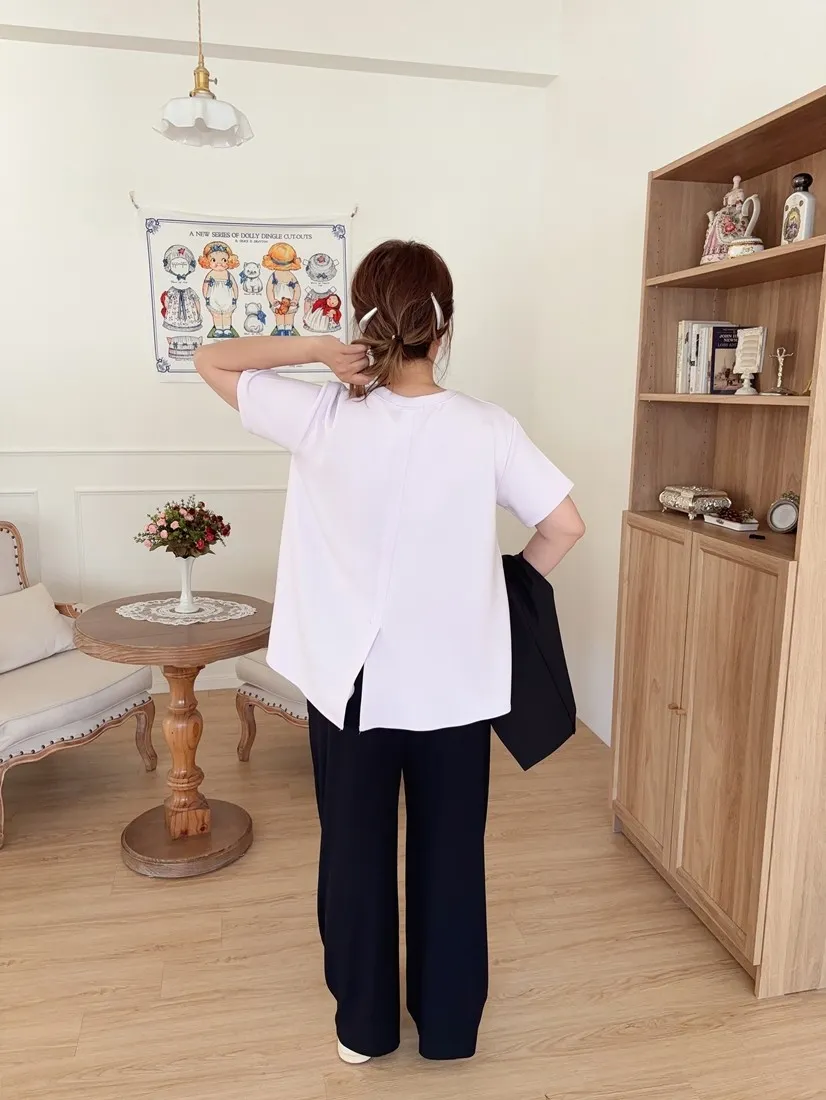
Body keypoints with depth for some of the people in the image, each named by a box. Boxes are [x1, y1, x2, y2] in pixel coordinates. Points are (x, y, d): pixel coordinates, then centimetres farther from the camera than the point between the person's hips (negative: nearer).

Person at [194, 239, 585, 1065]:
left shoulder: (323, 419, -11)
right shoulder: (486, 430, -11)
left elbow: (210, 361, 1)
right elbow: (564, 526, -5)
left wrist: (316, 348, -11)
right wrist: (509, 591, 10)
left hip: (351, 683, 0)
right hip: (454, 683, 0)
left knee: (355, 851, 19)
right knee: (450, 853, 18)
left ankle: (362, 1025, 39)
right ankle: (449, 1025, 39)